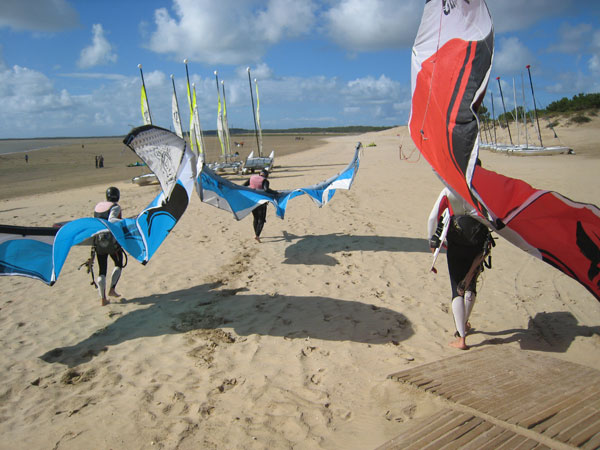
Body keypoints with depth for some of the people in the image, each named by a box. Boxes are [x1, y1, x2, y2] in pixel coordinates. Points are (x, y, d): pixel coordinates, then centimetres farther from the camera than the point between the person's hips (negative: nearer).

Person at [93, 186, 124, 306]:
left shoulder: (98, 206, 10)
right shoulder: (115, 207, -8)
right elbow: (111, 219, -26)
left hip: (98, 241, 5)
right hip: (112, 241, -5)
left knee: (102, 271, 10)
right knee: (119, 264, 18)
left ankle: (103, 298, 9)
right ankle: (112, 289, 8)